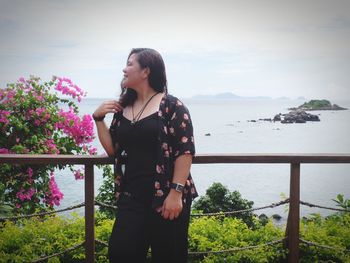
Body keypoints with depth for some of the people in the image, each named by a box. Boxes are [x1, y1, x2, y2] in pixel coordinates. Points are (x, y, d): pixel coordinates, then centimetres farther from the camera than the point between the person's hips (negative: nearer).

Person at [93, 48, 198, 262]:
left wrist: (176, 192, -17)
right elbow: (112, 149, 13)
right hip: (131, 197, 5)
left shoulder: (172, 106, -7)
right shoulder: (123, 107, 11)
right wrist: (98, 118, 3)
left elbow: (185, 151, -12)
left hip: (166, 197, -5)